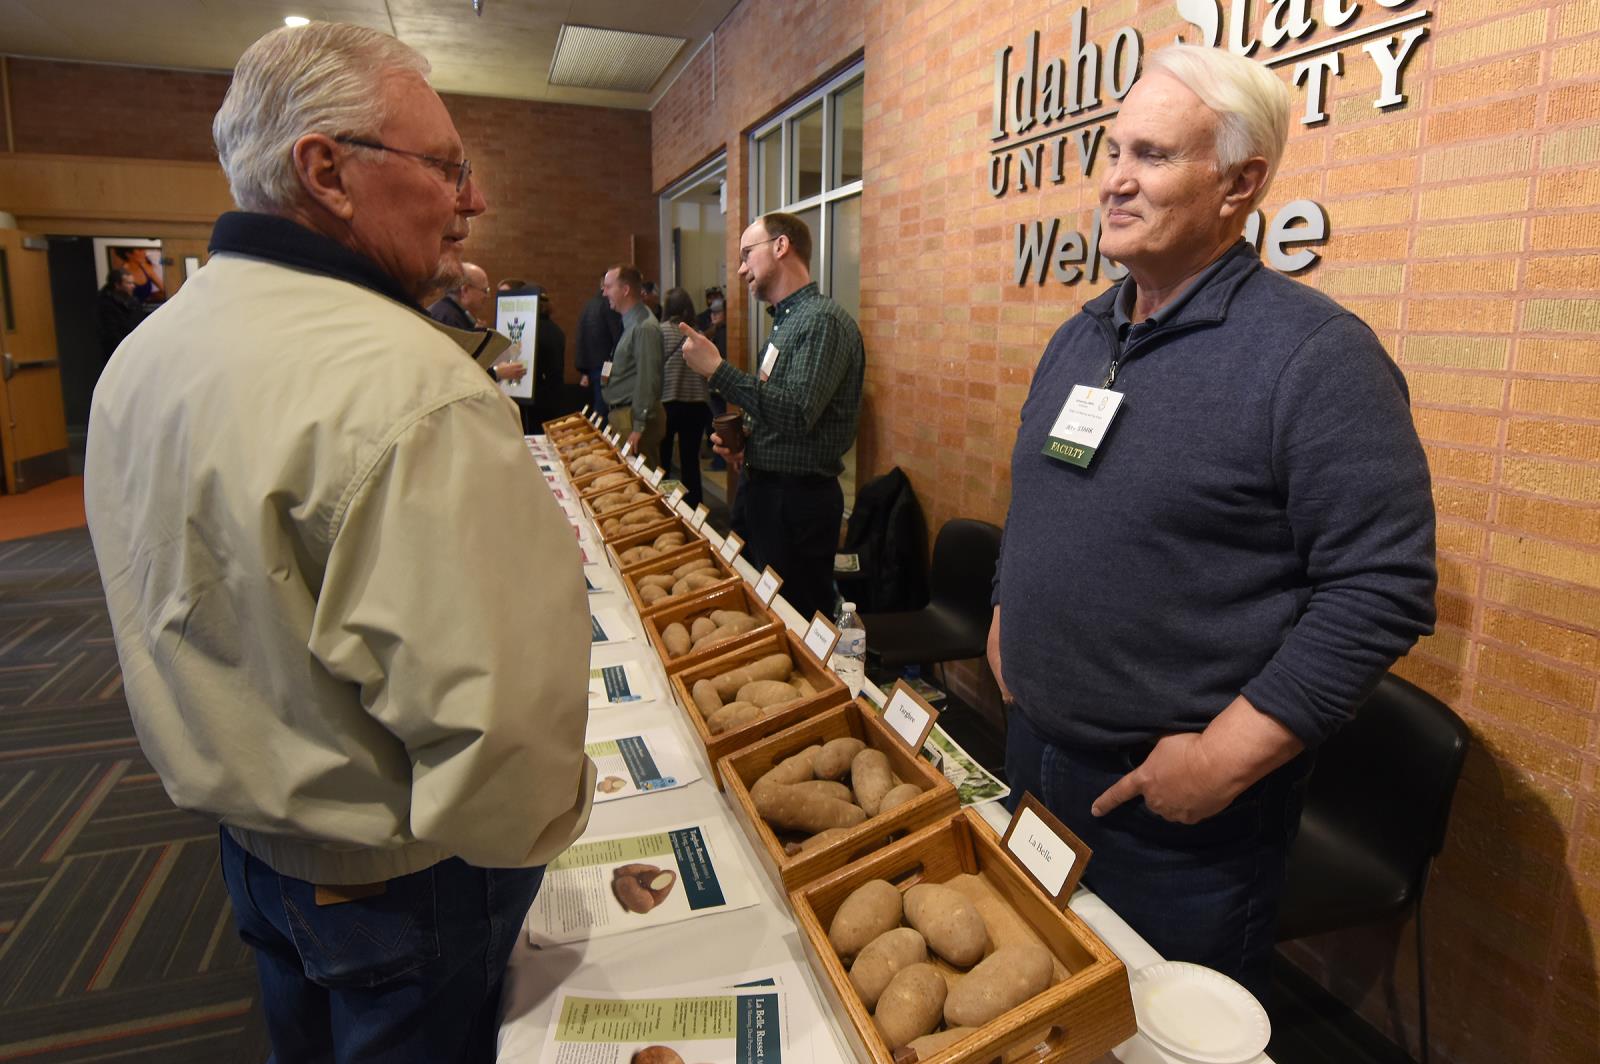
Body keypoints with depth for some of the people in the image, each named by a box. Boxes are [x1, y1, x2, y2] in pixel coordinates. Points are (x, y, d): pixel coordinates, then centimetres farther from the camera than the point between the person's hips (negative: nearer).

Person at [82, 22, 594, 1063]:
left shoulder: (141, 356, 0)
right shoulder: (407, 386, -31)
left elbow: (189, 613, 10)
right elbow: (491, 710, -34)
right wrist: (542, 823, -13)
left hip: (244, 834, 8)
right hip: (397, 880, -8)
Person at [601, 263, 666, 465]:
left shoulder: (644, 327, -16)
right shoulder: (631, 323, 15)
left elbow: (647, 380, -21)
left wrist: (639, 426, -22)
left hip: (634, 418, -10)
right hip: (621, 415, 10)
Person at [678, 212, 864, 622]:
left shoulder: (823, 320, -16)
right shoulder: (785, 321, 15)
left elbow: (797, 414, -27)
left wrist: (717, 370, -23)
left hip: (797, 499, -9)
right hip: (761, 490, 10)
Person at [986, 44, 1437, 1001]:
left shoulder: (1315, 352, -17)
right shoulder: (1080, 336, 7)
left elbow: (1384, 588, -20)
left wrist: (1225, 756, -21)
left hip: (1183, 806, -6)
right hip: (1034, 754, 7)